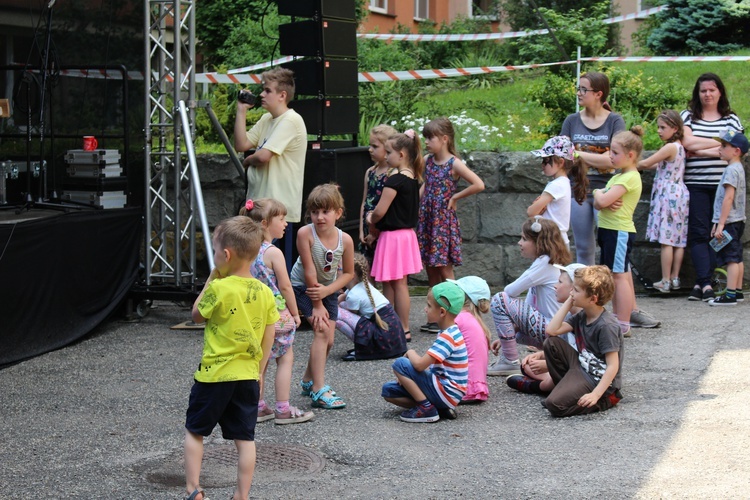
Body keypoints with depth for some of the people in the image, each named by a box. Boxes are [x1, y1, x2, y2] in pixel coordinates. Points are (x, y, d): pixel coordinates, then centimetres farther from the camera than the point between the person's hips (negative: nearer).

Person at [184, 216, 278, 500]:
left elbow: (197, 315, 2)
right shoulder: (265, 292, 0)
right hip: (248, 376, 4)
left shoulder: (219, 288, -16)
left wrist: (211, 278, 5)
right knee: (245, 439, 9)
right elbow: (268, 339, 5)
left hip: (215, 375, -4)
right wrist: (258, 372, 15)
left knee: (194, 431, 12)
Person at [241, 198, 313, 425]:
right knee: (285, 359, 4)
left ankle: (258, 407, 19)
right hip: (276, 314, -7)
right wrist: (295, 313, -4)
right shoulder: (274, 253, -16)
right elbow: (285, 287, -15)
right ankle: (283, 410, 5)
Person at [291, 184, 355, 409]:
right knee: (321, 331, -19)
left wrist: (326, 291, -21)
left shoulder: (345, 240, -20)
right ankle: (319, 390, -16)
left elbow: (348, 273, -7)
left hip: (329, 289, 4)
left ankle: (308, 380, 32)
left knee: (328, 340, 6)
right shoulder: (305, 233, -29)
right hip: (303, 287, -4)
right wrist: (317, 305, -18)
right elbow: (309, 271, -24)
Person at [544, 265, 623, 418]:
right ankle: (566, 387, 7)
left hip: (599, 381, -9)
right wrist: (568, 303, -3)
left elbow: (613, 367, -22)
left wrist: (595, 395, -30)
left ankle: (604, 401, -4)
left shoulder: (606, 326, -20)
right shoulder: (581, 317, 6)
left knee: (555, 404, -24)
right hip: (581, 368, 9)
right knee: (551, 343, 2)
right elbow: (551, 330, -3)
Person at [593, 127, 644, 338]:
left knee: (619, 276, -9)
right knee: (615, 277, 14)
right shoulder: (618, 177, 16)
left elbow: (602, 201, -23)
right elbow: (597, 204, 11)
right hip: (610, 230, 10)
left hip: (619, 231, -10)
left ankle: (623, 325, -7)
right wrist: (604, 199, -11)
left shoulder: (630, 178, -15)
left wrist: (598, 193, -1)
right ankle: (617, 318, 22)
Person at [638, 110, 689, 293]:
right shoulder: (679, 147, 13)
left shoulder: (670, 147, -13)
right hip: (679, 194, 9)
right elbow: (659, 166, 18)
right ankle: (675, 278, 13)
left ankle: (665, 281, -4)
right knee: (678, 240, 9)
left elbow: (646, 163, -10)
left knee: (666, 240, -6)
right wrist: (638, 165, 14)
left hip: (668, 195, -9)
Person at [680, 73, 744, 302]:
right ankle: (706, 283, -10)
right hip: (695, 185, -1)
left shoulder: (731, 119, 10)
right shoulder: (688, 116, 8)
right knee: (698, 234, -7)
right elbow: (687, 142, -9)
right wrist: (720, 143, -6)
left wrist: (700, 149, -10)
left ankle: (701, 282, 4)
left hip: (723, 185, 1)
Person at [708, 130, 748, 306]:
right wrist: (717, 223, 23)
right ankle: (738, 291, 21)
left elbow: (728, 198, -22)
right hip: (737, 221, 11)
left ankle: (730, 295, -13)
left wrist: (721, 224, -23)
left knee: (732, 259, -11)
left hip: (730, 222, -11)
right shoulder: (738, 168, 16)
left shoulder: (732, 169, -15)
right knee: (737, 258, 14)